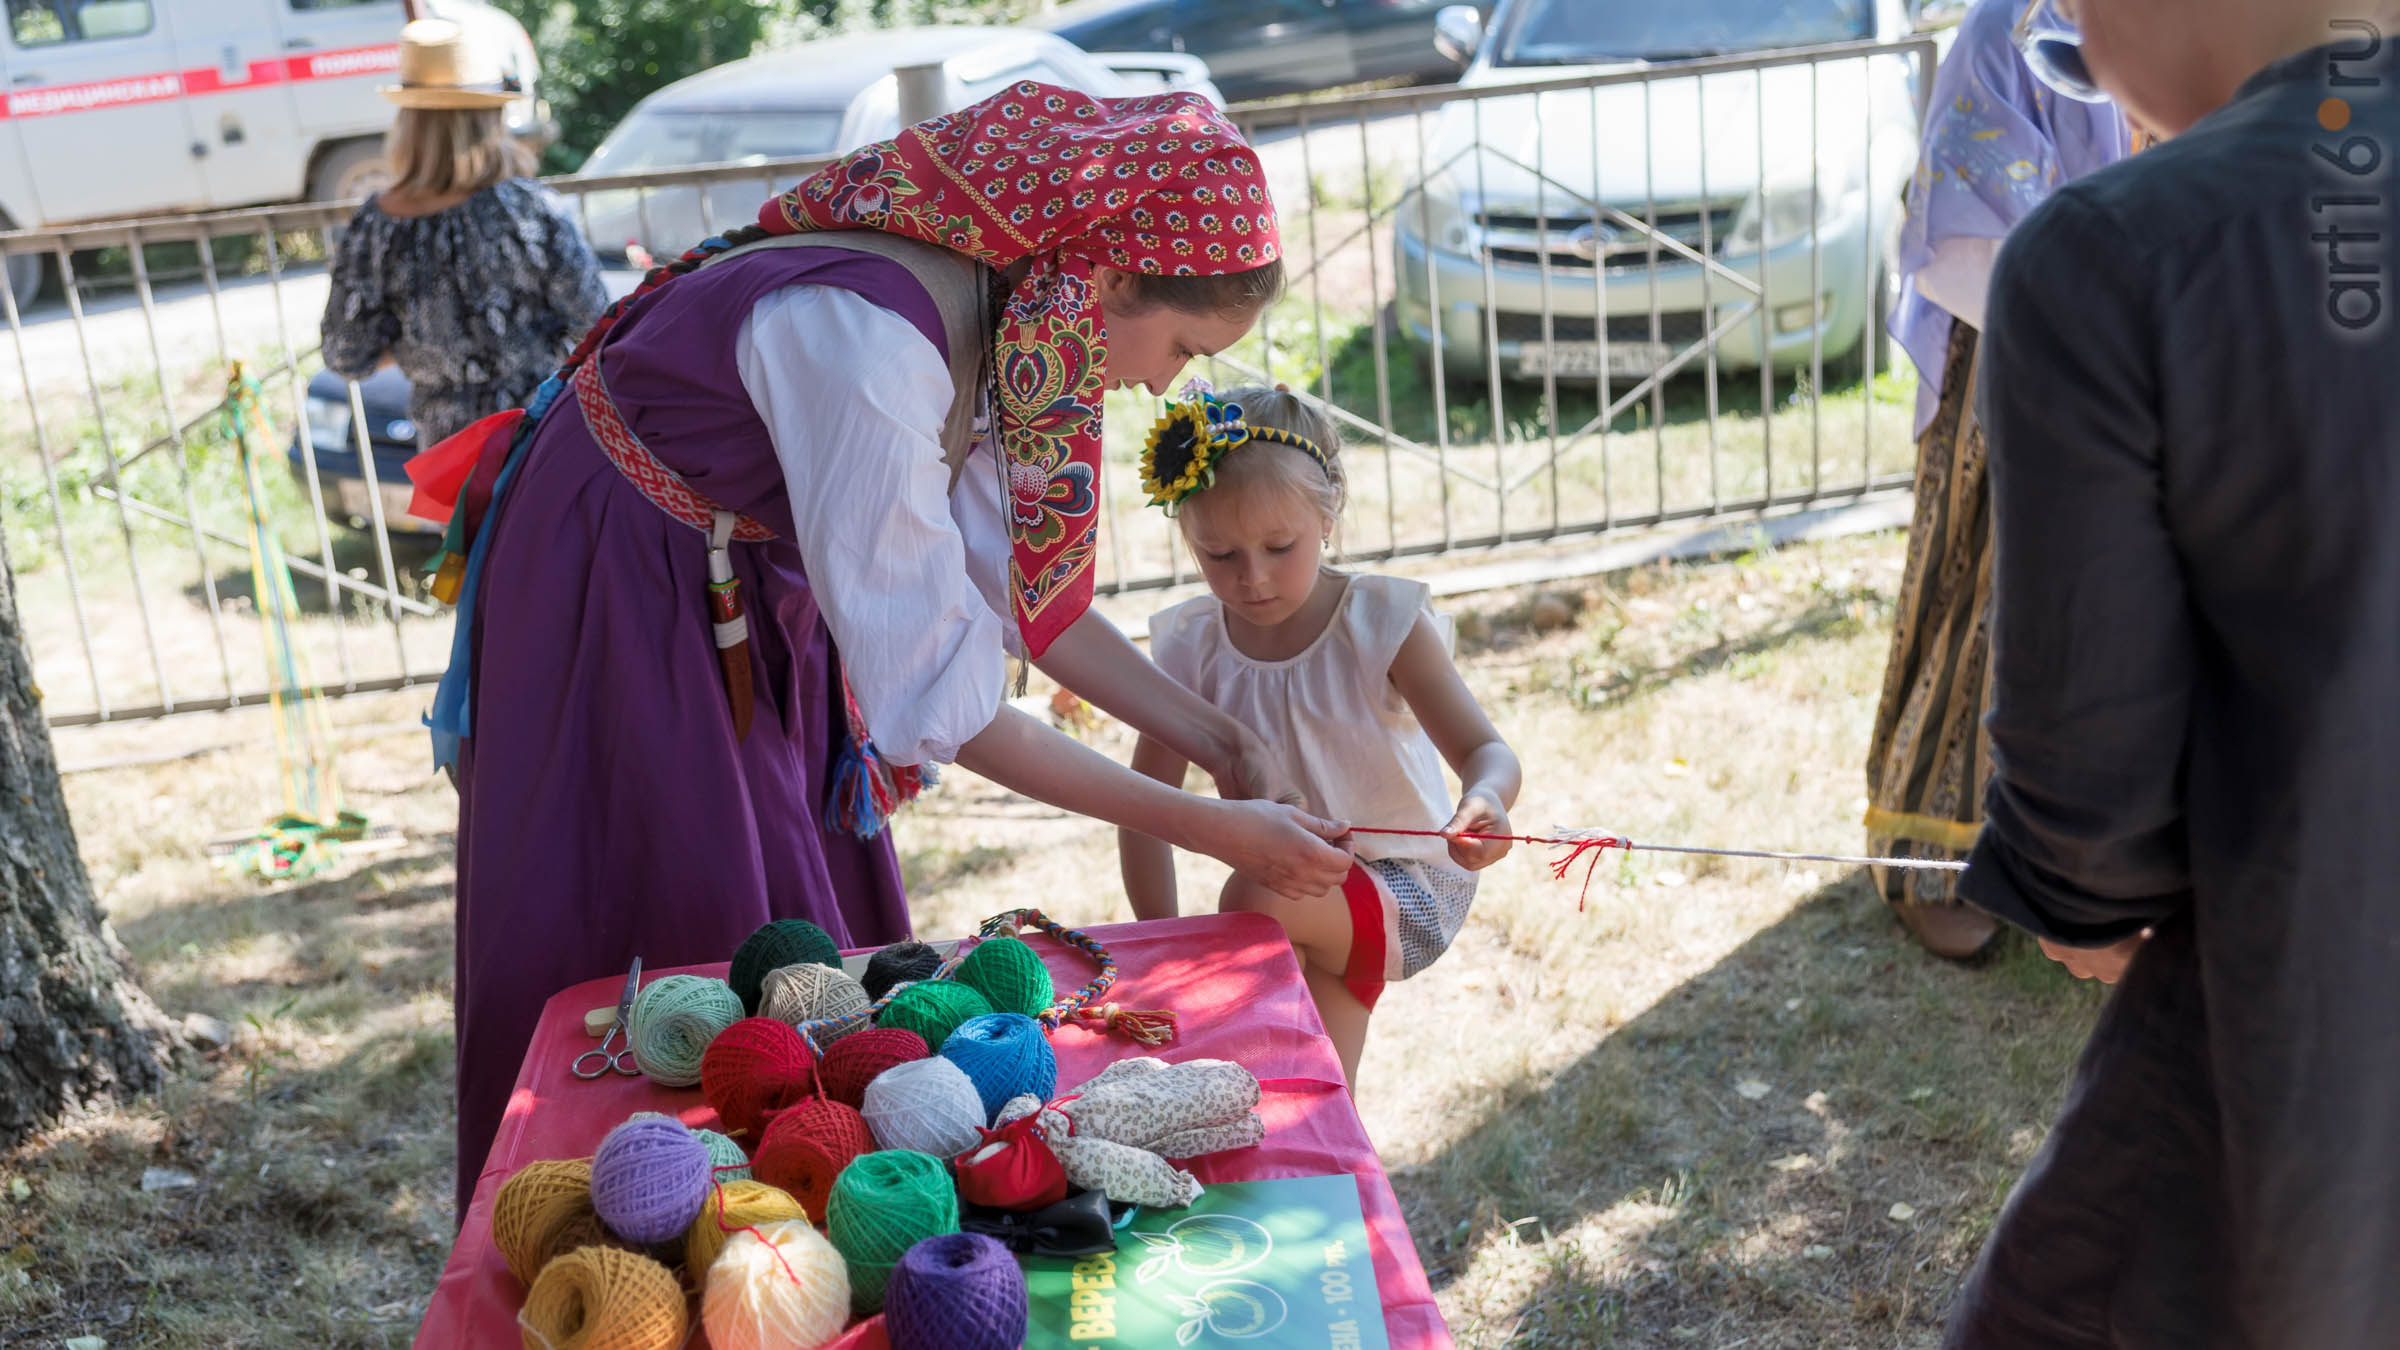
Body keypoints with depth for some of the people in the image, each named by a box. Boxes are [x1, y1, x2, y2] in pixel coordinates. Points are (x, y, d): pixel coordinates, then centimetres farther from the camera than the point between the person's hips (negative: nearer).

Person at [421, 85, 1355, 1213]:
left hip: (754, 601, 8)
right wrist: (1208, 830, -30)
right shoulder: (870, 343, -37)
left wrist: (1219, 739, -4)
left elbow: (1024, 591, 0)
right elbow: (937, 705, -35)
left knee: (821, 941, 11)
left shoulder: (999, 318, -10)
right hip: (608, 601, -8)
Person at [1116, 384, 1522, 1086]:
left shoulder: (1382, 622, -16)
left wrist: (1485, 798, -45)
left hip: (1408, 891, -4)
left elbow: (1485, 751, -20)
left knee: (1259, 896, -30)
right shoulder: (1192, 648, -7)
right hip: (1304, 909, 5)